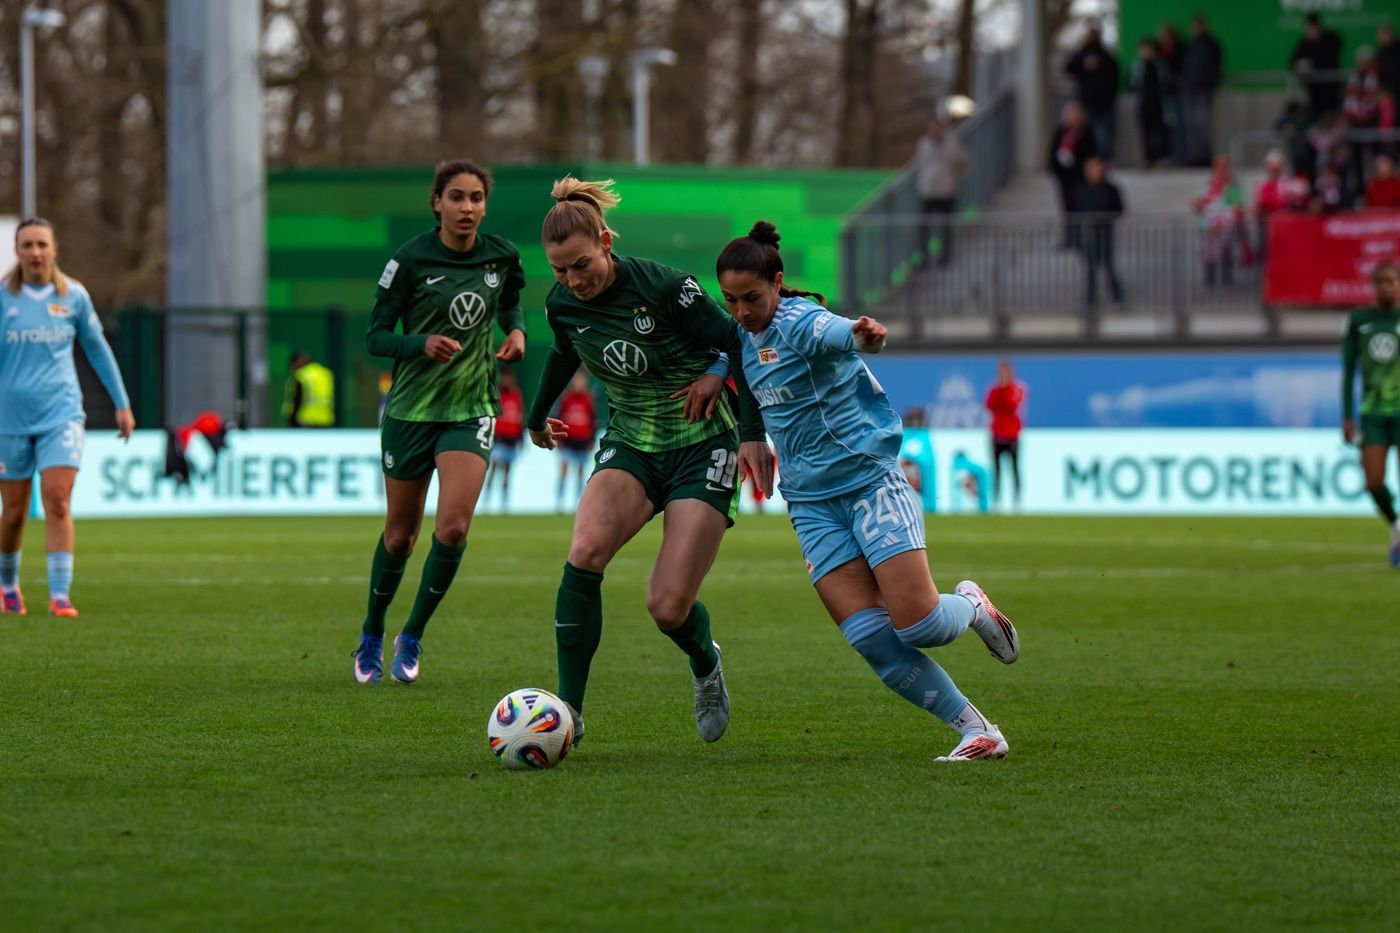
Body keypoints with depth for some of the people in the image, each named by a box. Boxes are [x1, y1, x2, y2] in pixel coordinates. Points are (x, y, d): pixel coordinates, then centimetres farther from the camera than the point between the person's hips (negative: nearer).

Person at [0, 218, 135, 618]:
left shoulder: (73, 296, 2)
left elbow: (97, 349, 14)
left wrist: (122, 404, 16)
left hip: (61, 410, 0)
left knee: (58, 501, -15)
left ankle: (60, 596, -14)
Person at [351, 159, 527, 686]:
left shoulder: (501, 256, 0)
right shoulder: (411, 260, -10)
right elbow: (374, 336, -8)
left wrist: (516, 331, 1)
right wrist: (422, 343, -25)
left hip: (471, 408, 2)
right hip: (411, 408, -2)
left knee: (453, 528, -15)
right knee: (400, 535, 8)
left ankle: (411, 638, 4)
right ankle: (371, 636, 31)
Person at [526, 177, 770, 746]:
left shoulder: (663, 287, -20)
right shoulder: (563, 304, -4)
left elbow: (739, 346, -13)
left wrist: (753, 434, -16)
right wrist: (537, 416, 35)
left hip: (703, 450, -4)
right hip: (630, 447, 4)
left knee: (668, 607, -12)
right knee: (586, 549, -27)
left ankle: (706, 666, 27)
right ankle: (568, 709, -21)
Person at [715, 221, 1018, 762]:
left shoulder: (799, 321, -16)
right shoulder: (744, 339, 8)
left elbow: (834, 333, -42)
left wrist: (863, 335, -63)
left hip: (871, 482, -6)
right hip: (812, 505, 6)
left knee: (919, 626, -15)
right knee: (872, 639, -11)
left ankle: (971, 606, 22)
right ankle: (978, 732, -2)